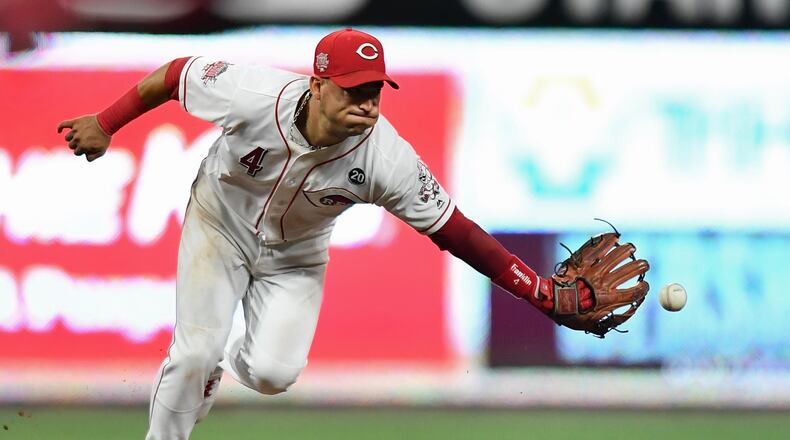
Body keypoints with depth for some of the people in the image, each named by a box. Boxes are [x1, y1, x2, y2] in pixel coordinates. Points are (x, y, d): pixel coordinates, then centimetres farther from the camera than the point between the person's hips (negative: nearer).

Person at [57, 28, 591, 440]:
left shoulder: (387, 159, -34)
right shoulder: (255, 94, -37)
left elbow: (455, 231, -28)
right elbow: (175, 74, -18)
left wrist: (546, 294, -33)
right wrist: (105, 125, -8)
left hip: (295, 256, 1)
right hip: (222, 222, -1)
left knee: (273, 373, -12)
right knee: (195, 352, -10)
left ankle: (229, 364, 26)